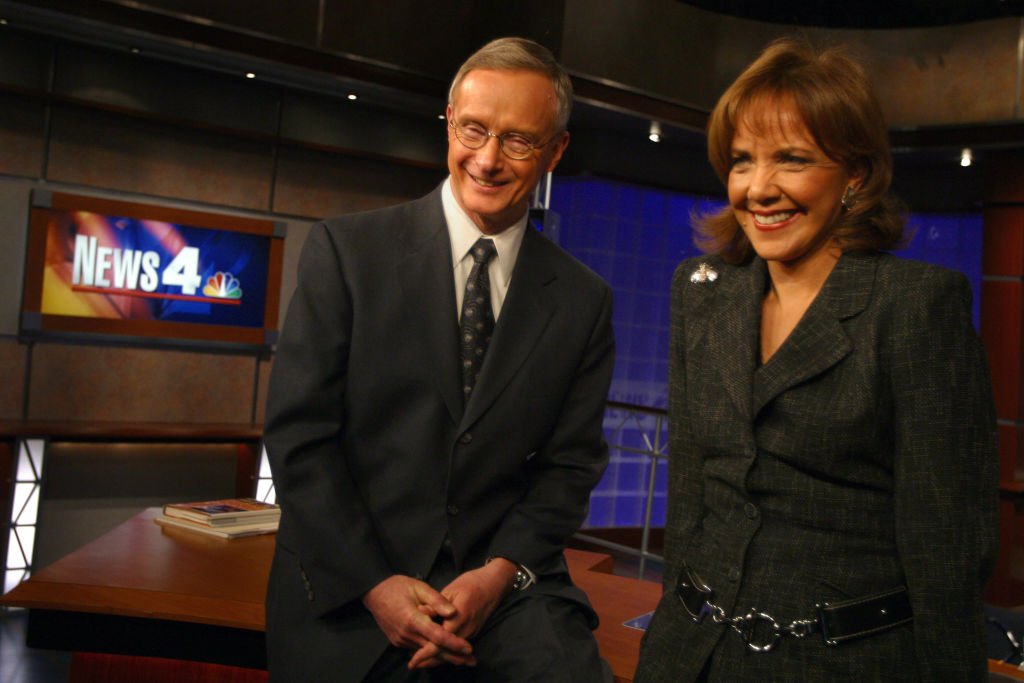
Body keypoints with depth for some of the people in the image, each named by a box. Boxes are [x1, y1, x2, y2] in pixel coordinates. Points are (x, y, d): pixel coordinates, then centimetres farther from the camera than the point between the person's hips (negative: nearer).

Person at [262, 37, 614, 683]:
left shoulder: (584, 300, 4)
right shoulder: (346, 249, -3)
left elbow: (570, 463, 6)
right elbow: (298, 431, -6)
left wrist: (501, 572, -9)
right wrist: (374, 584, -12)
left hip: (508, 585, 1)